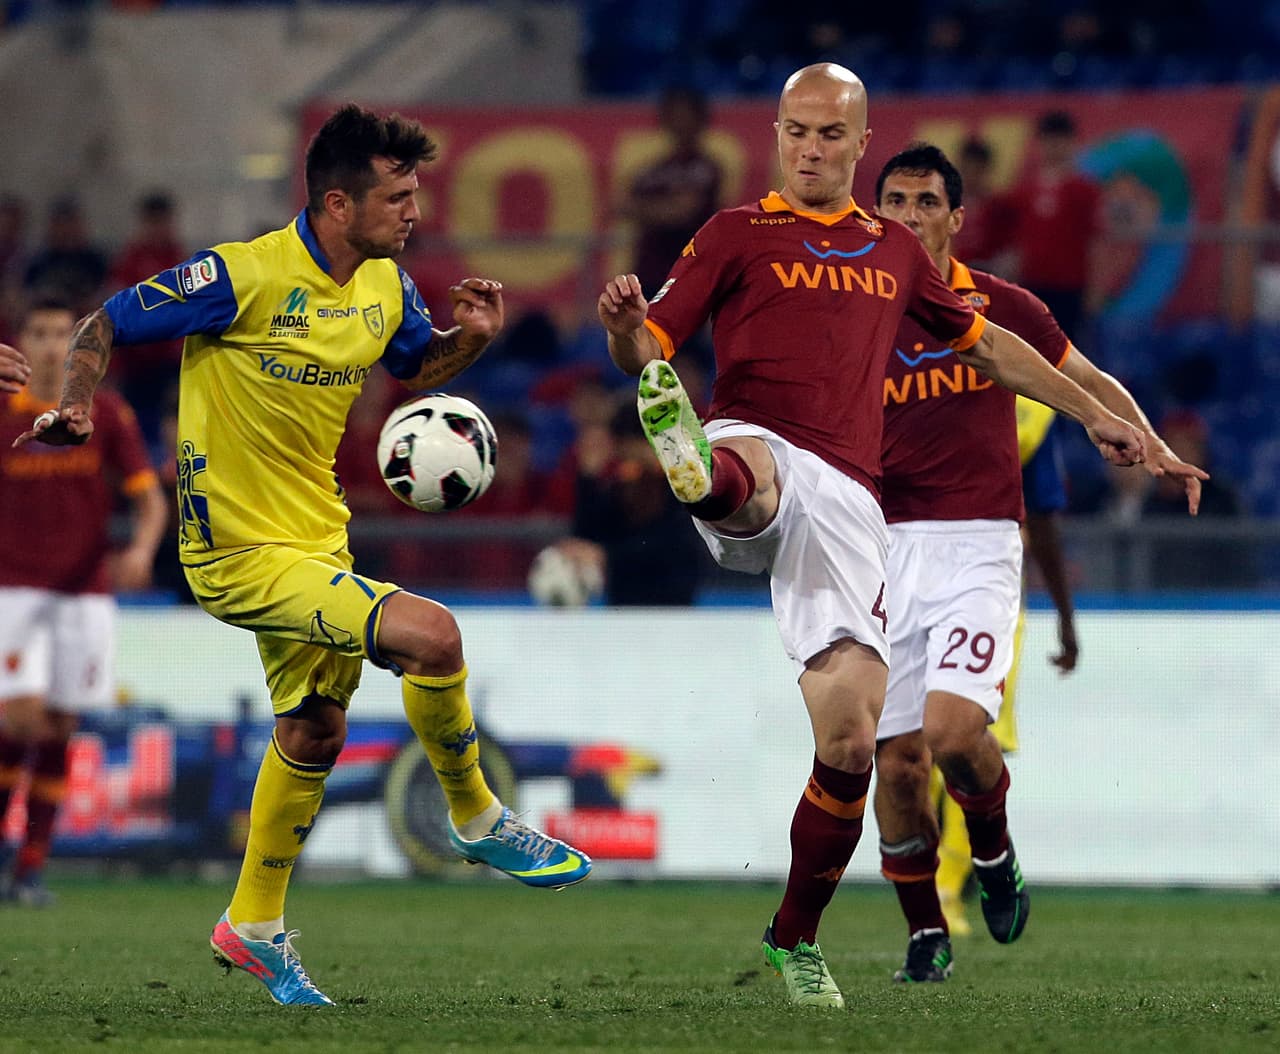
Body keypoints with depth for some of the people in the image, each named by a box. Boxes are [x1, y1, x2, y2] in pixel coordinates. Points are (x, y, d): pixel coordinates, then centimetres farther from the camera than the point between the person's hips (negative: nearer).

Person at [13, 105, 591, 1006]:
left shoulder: (386, 286, 1)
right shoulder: (244, 275, -21)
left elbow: (417, 367, 20)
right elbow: (106, 327, -11)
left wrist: (471, 340, -1)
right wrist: (77, 407, -27)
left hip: (316, 539, 9)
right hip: (243, 551, -9)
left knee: (315, 730, 20)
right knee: (430, 634, -23)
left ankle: (255, 927, 38)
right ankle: (476, 819, 1)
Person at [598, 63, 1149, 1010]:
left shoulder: (895, 251, 23)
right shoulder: (737, 235, 12)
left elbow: (986, 343, 37)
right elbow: (648, 347, 4)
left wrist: (1091, 414, 37)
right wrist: (624, 325, -20)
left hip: (845, 497, 3)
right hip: (756, 449, -3)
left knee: (851, 739, -6)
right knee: (747, 467, -44)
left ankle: (796, 938, 11)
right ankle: (697, 470, -82)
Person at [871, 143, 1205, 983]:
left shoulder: (1001, 307, 3)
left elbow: (1090, 382, 15)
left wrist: (1154, 448, 1)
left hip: (978, 543, -2)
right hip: (886, 544, 2)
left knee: (953, 728, -22)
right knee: (896, 757, -2)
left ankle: (994, 848, 11)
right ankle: (926, 934, 15)